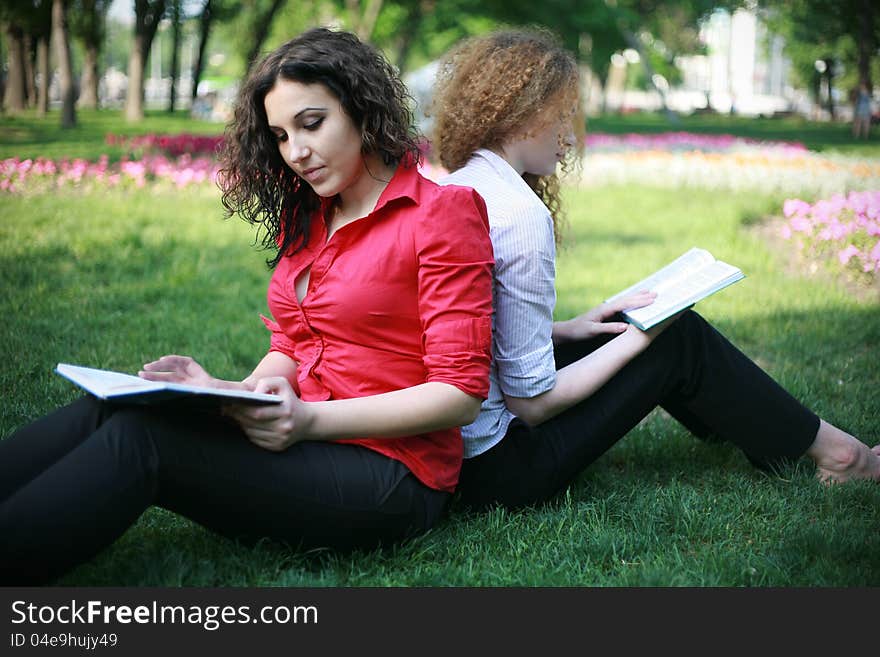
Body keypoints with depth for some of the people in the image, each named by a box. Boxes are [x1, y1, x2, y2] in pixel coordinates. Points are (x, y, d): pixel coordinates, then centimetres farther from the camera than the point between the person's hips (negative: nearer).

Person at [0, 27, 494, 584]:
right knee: (105, 410, -16)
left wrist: (309, 420, -22)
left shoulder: (442, 213, -7)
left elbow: (461, 393, -13)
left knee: (140, 435, -26)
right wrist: (230, 393, -6)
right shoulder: (304, 218, 17)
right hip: (309, 441, 7)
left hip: (391, 476, -7)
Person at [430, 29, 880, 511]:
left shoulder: (449, 189, 4)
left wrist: (568, 329, 12)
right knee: (679, 338, 5)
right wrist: (634, 339, -7)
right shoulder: (521, 213, -22)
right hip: (496, 472, -8)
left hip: (441, 446, 8)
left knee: (632, 325, 20)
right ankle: (829, 450, 24)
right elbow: (531, 402, -20)